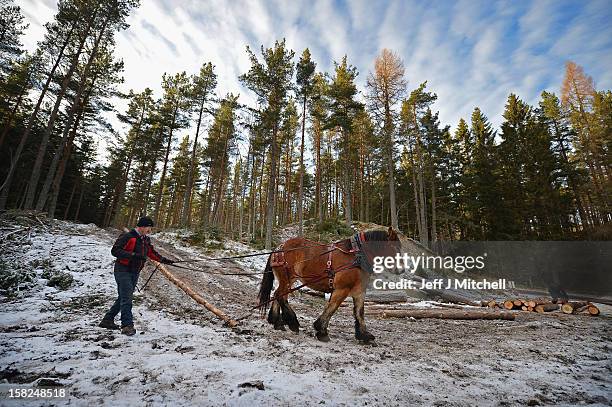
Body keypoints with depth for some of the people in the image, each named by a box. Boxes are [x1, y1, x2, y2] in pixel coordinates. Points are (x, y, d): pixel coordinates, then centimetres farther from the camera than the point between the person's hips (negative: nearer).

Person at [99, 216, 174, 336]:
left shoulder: (146, 239, 11)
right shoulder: (127, 236, -14)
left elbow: (151, 253, 22)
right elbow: (115, 250, -19)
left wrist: (163, 260, 17)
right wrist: (132, 255, -29)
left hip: (135, 273, 8)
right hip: (123, 271, -8)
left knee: (124, 297, 14)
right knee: (127, 298, -10)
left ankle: (108, 320, 28)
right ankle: (127, 325, -6)